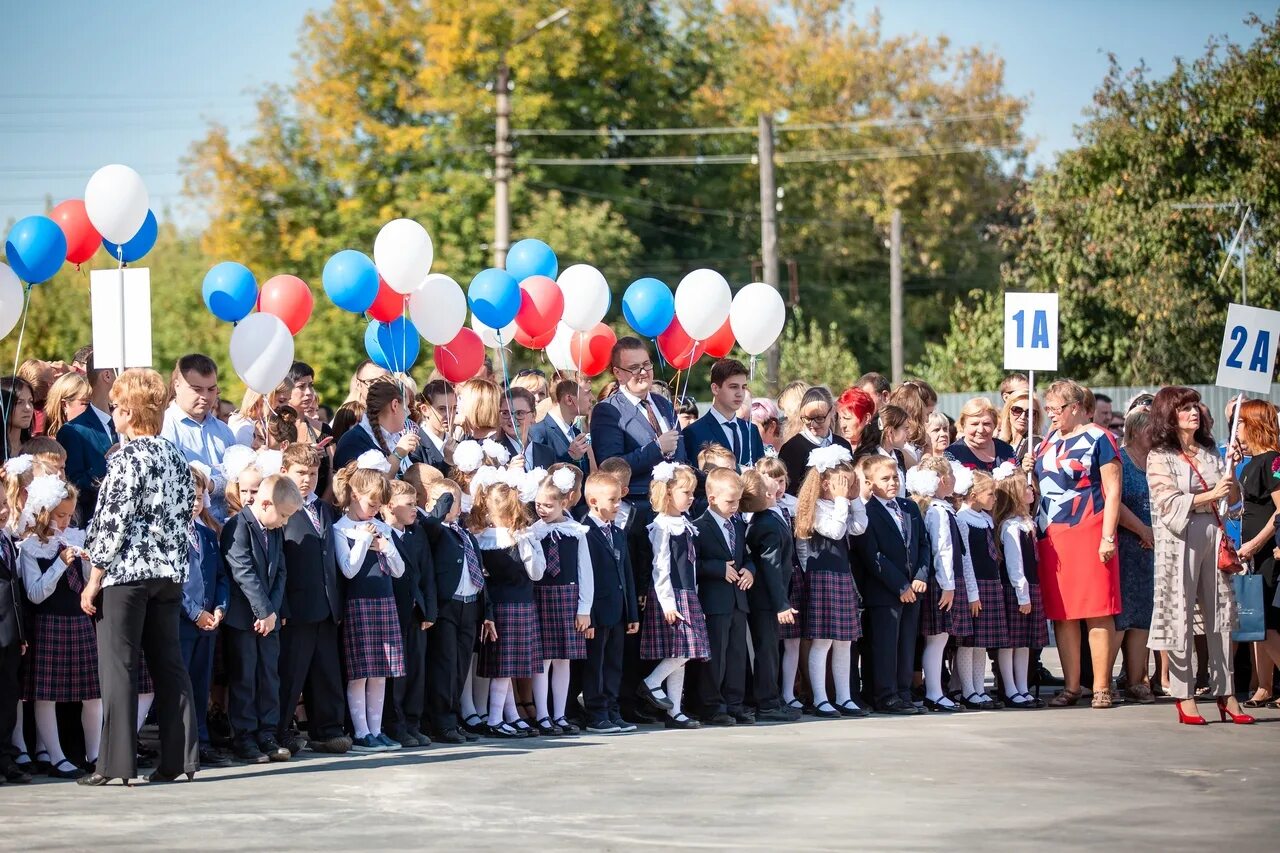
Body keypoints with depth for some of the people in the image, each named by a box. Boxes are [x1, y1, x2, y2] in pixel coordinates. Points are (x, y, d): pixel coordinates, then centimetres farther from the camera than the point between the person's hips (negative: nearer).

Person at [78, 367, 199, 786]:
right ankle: (180, 756, 8)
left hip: (126, 573, -7)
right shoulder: (176, 456, 9)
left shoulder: (126, 459, -12)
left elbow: (112, 524, -14)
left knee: (118, 667, -3)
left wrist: (94, 579, -9)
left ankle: (117, 762, -4)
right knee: (169, 664, 9)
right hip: (170, 572, 7)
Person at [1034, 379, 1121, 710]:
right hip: (1051, 538, 6)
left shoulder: (1098, 439, -3)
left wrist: (1108, 537, -12)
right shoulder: (1048, 444, 17)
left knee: (1097, 613, -5)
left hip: (1088, 532, -6)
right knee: (1062, 615, 5)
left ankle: (1102, 687, -2)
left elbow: (1113, 491, -6)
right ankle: (1071, 686, 10)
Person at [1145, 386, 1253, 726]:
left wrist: (1231, 471, -3)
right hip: (1180, 539, -5)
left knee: (1219, 612, 4)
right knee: (1180, 615, -5)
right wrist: (1210, 495, -15)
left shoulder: (1209, 453, 15)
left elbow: (1233, 498, 15)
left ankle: (1225, 694, 6)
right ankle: (1185, 697, -2)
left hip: (1213, 533, 5)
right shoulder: (1160, 456, 1)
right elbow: (1168, 503, -10)